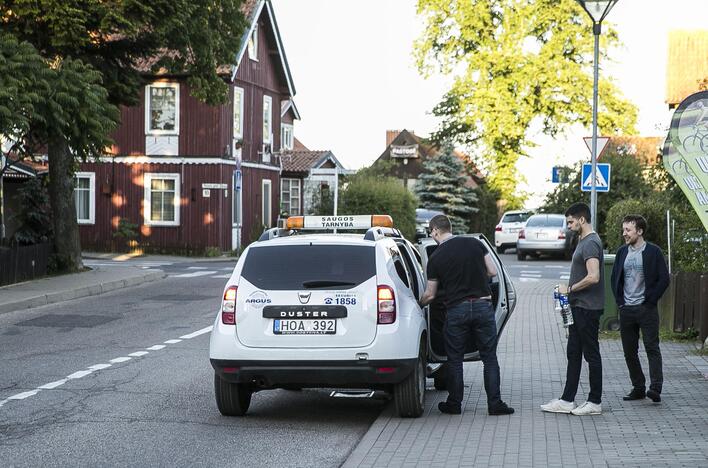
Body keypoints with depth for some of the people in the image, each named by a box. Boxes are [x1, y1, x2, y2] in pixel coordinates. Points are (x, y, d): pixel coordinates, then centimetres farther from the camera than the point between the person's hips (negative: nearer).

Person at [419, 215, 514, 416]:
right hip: (483, 306, 2)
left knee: (454, 359, 11)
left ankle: (454, 403, 15)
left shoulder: (436, 258, -3)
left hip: (456, 310, -2)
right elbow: (492, 271, 3)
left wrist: (418, 305, 23)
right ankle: (495, 403, 5)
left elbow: (430, 295, 4)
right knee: (489, 358, 7)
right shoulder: (474, 244, 1)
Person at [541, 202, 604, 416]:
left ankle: (595, 402, 6)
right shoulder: (583, 241, 16)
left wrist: (569, 289, -16)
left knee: (591, 354, -2)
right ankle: (567, 400, 16)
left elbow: (593, 277, -27)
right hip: (578, 308, 11)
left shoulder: (590, 243, -17)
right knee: (574, 354, 11)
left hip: (587, 309, -11)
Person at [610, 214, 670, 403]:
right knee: (629, 351, 7)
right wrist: (619, 301, 7)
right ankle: (638, 388, 15)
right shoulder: (622, 252, 11)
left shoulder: (653, 252, -5)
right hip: (626, 309, 6)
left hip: (646, 309, -5)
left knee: (652, 348, -9)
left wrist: (650, 301, -9)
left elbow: (664, 279, -6)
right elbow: (615, 278, 18)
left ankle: (655, 388, -12)